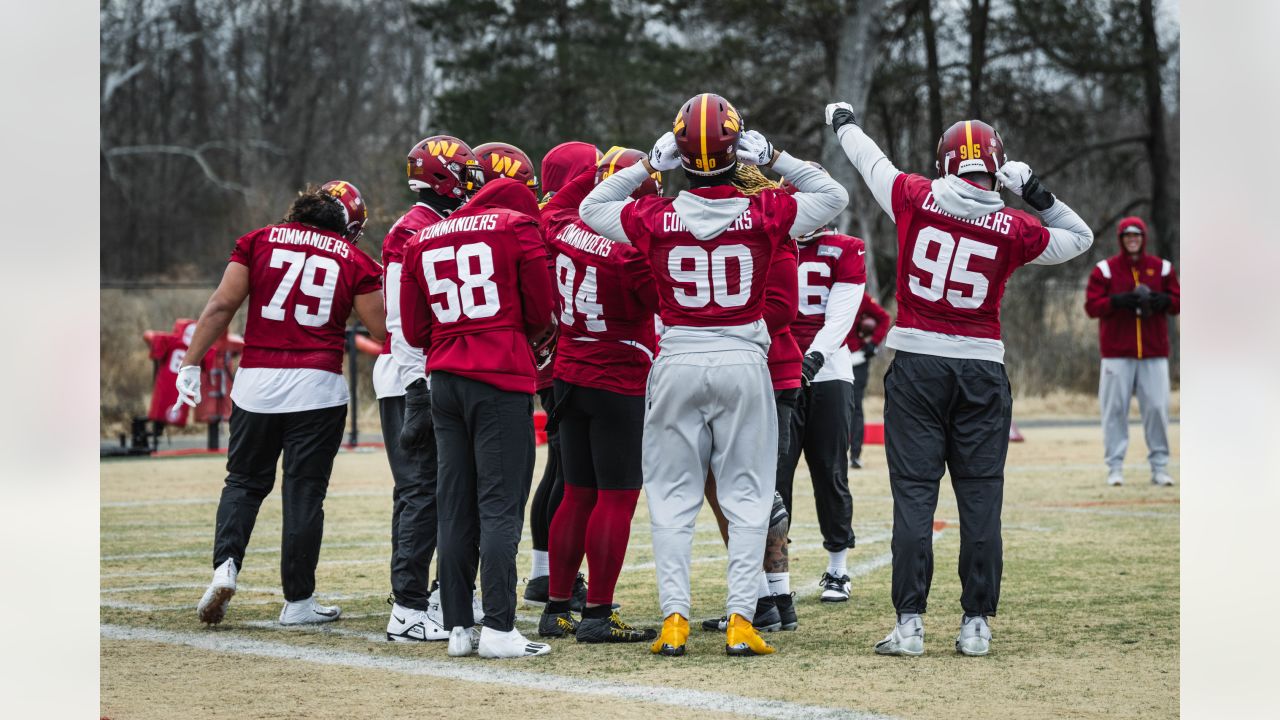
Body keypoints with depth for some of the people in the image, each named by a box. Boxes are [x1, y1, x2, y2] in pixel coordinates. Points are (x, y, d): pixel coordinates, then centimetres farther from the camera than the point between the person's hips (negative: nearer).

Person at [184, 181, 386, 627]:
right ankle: (298, 602, 10)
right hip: (317, 388, -1)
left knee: (245, 481, 16)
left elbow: (222, 306, 1)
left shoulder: (260, 242, 7)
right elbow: (383, 330, 4)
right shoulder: (354, 262, 4)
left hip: (256, 383, 1)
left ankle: (226, 564, -6)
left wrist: (191, 362, 5)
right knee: (304, 492, 5)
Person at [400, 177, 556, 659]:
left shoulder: (422, 242, 14)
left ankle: (459, 627, 9)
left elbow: (415, 330, 14)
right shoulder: (517, 228, 1)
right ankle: (499, 629, -9)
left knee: (454, 507, 8)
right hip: (501, 380, -5)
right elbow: (541, 313, 4)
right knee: (501, 506, -5)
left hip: (444, 380, 5)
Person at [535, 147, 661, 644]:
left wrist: (594, 175, 22)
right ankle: (598, 615, -2)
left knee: (578, 495, 14)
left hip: (570, 376, 7)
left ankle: (557, 609, 17)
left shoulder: (565, 229, 0)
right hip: (620, 384, -7)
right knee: (617, 499, -2)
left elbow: (553, 210, 24)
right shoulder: (633, 248, -21)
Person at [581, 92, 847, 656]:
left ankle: (674, 616, 4)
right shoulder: (765, 214, -7)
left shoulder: (656, 218, -7)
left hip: (677, 365, 0)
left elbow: (591, 208, 12)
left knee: (672, 497, 8)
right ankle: (741, 619, 3)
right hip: (743, 362, 0)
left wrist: (647, 165, 9)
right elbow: (833, 196, 10)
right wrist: (776, 159, 8)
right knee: (746, 497, 7)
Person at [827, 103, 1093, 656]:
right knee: (980, 497, 5)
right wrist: (1035, 193, 8)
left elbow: (872, 162, 16)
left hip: (916, 364, 0)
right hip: (982, 369, 0)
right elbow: (1079, 238, 14)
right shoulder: (1012, 229, -3)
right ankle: (976, 625, 8)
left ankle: (909, 624, 0)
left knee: (914, 495, 2)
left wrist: (842, 123, 34)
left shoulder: (917, 200, -4)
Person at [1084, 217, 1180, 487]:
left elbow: (1178, 301, 11)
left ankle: (1159, 467, 6)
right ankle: (1115, 467, 3)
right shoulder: (1104, 269, 4)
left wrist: (1164, 301, -11)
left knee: (1157, 408, -1)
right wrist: (1117, 301, -17)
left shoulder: (1162, 268, 10)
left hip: (1154, 351, 1)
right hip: (1117, 351, -1)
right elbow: (1091, 305, -1)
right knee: (1114, 408, -3)